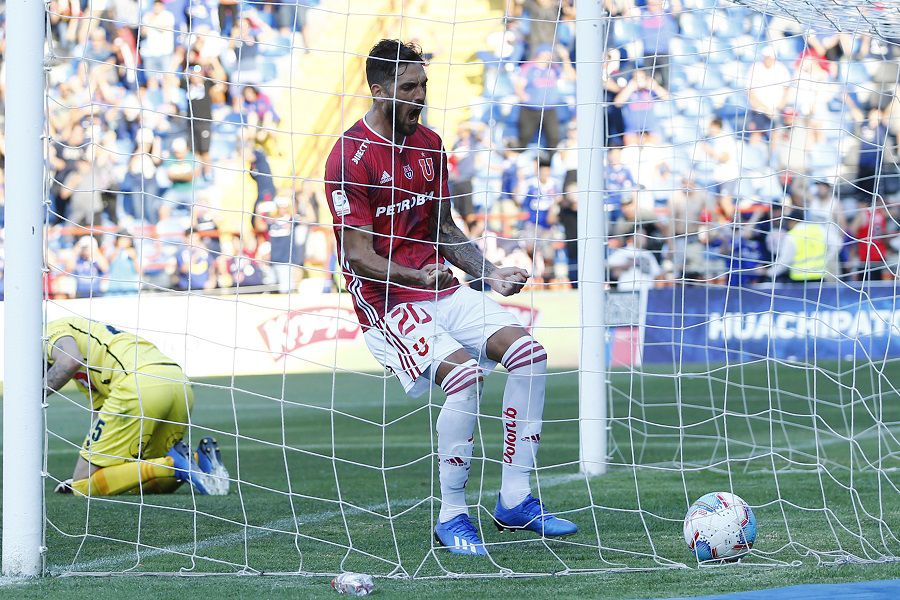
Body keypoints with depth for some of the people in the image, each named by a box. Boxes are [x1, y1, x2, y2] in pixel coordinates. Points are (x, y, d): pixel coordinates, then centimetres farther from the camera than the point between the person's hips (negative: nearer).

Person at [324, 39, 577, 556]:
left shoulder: (429, 144, 11)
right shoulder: (351, 157, -12)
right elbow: (360, 256, -15)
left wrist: (490, 273, 6)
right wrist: (416, 277, -30)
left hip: (442, 290, 7)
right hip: (386, 300, -7)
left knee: (527, 351, -12)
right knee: (465, 373, -29)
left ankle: (515, 502, -4)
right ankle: (451, 516, -14)